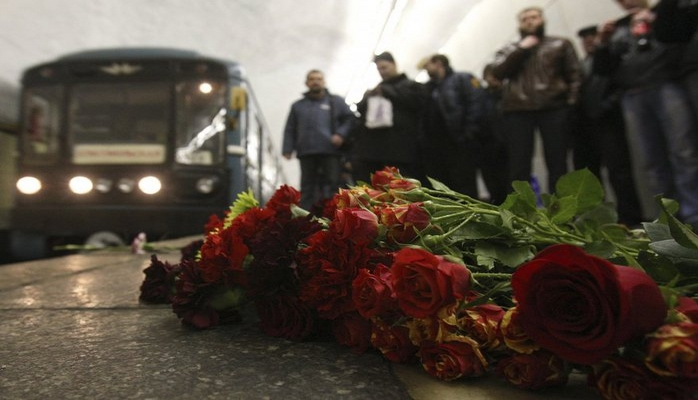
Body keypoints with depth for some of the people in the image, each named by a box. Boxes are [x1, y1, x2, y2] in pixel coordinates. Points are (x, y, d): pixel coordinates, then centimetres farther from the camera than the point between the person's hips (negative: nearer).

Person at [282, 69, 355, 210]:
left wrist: (341, 134, -8)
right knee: (307, 188, 4)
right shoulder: (298, 106, 20)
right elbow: (290, 130, 17)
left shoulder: (336, 101, 14)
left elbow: (349, 118, 9)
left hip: (330, 152, -2)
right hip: (306, 153, 2)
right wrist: (287, 149, 4)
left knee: (332, 185, -5)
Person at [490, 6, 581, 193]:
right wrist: (521, 49, 0)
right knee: (519, 164, -4)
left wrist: (571, 102, -5)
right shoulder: (508, 50, 20)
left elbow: (574, 75, 8)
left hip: (554, 108, 0)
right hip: (517, 111, 1)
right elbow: (498, 71, 1)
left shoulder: (560, 44, 17)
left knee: (557, 161, -2)